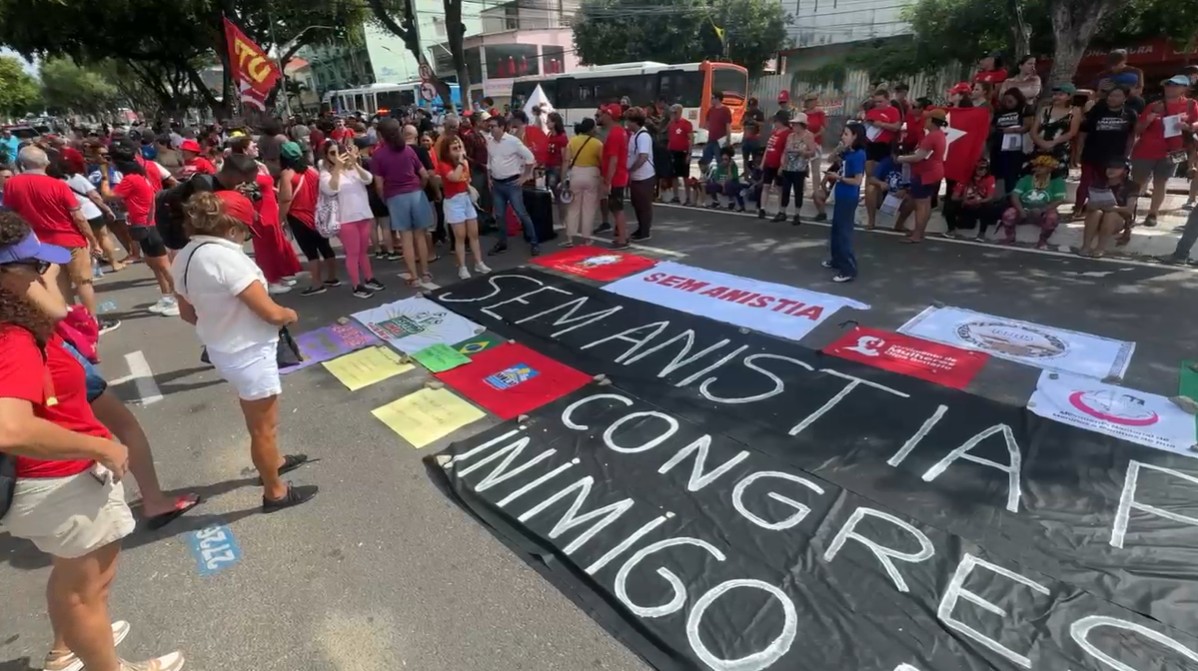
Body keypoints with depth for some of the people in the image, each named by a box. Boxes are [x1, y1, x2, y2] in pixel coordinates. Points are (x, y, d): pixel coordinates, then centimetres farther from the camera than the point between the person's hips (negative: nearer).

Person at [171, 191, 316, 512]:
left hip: (221, 349, 9)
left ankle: (272, 461, 51)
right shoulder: (226, 257, -28)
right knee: (264, 426, 9)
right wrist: (290, 314, -5)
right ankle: (275, 492, 27)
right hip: (250, 354, -9)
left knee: (257, 419, 29)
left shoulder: (184, 257, 0)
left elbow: (188, 312, 11)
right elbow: (271, 313, -26)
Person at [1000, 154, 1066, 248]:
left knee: (1053, 217, -35)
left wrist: (1041, 210, -26)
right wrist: (1021, 210, -24)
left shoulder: (1057, 181, 0)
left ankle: (1043, 240, -6)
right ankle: (1010, 237, -1)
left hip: (1043, 214, -1)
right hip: (1024, 212, 1)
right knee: (1008, 213, -29)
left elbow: (1059, 200, -11)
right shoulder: (1026, 179, 5)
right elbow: (1015, 195, -7)